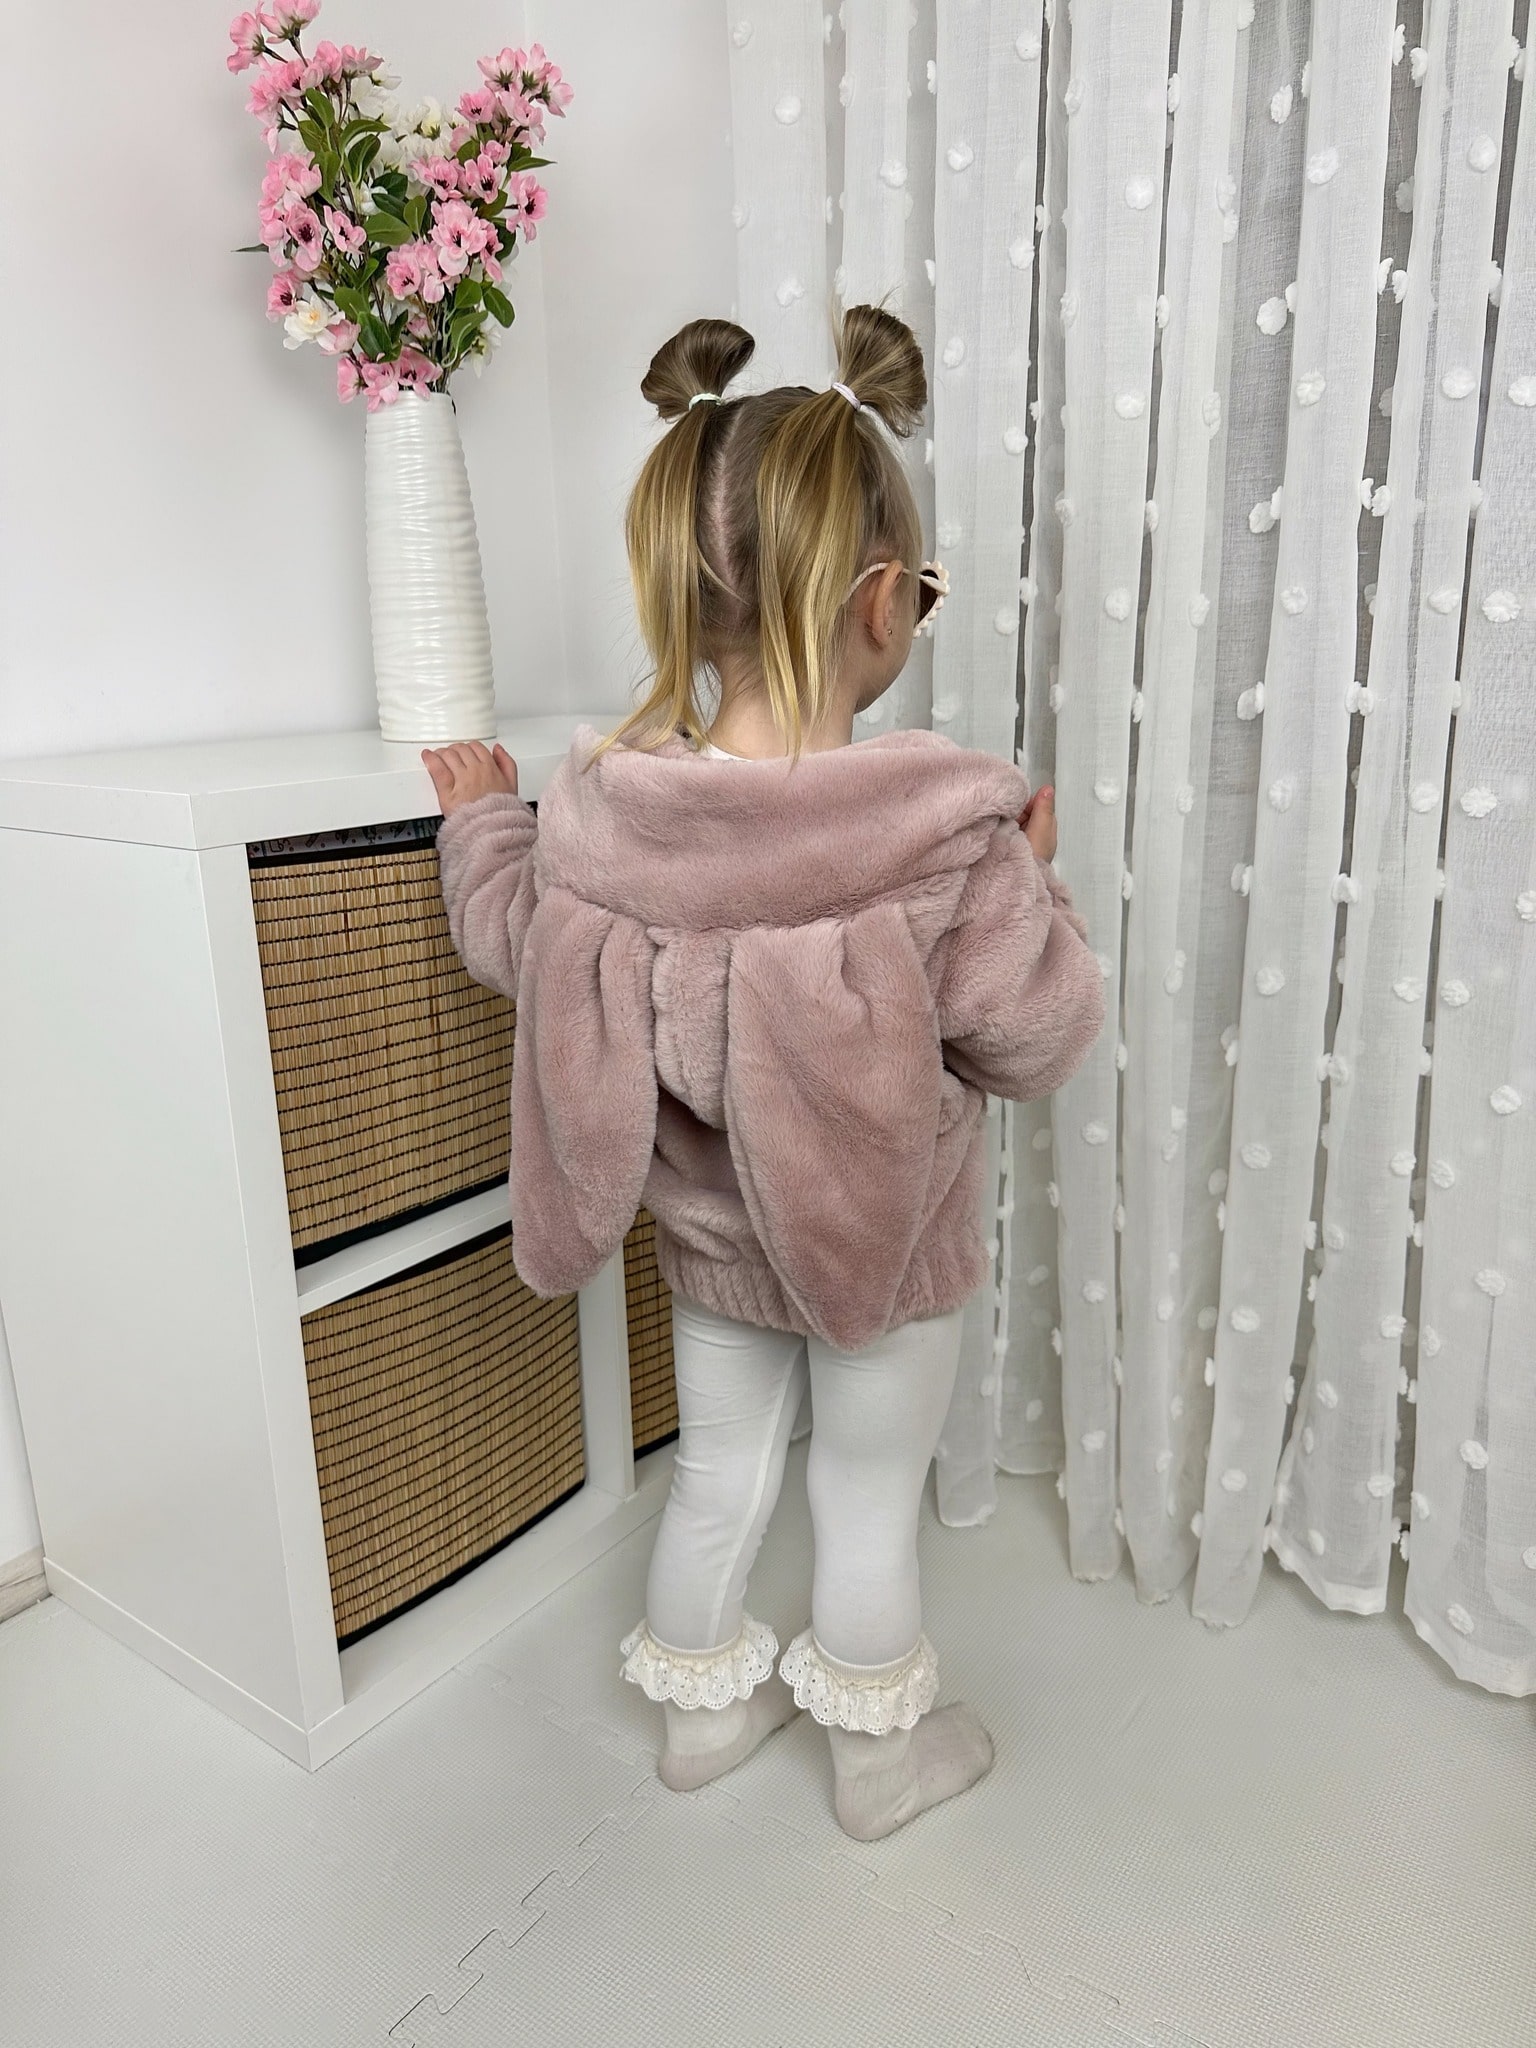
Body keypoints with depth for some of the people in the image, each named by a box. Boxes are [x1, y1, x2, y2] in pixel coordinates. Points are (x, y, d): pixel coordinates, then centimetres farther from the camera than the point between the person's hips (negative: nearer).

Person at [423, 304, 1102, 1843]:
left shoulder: (594, 808, -18)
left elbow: (512, 945, 1)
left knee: (720, 1471, 26)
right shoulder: (949, 830, -30)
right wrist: (1033, 878, -5)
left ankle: (701, 1710, 49)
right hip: (885, 1243, -3)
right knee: (870, 1502, 19)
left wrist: (478, 817, 18)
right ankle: (884, 1758, 43)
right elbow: (1036, 1040, -19)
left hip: (709, 1237, 4)